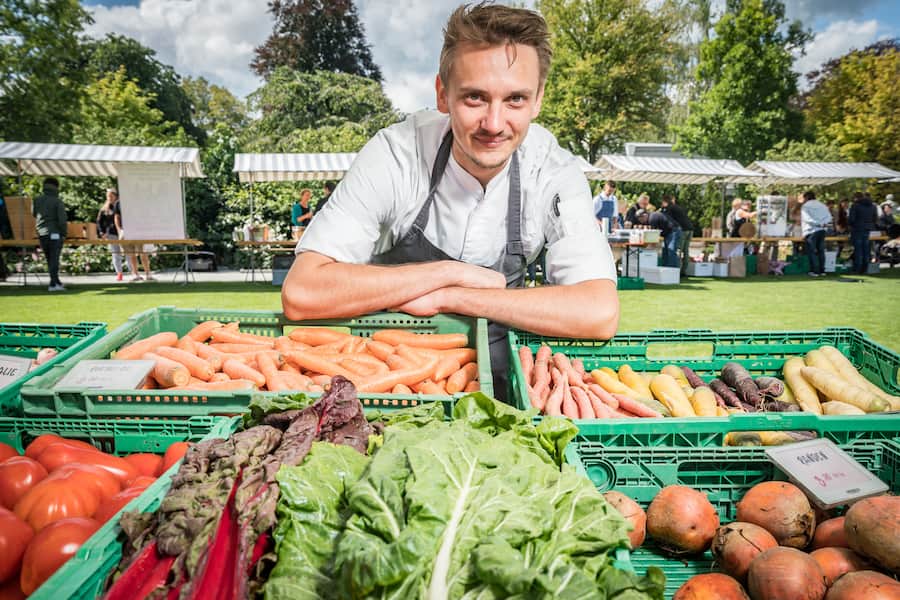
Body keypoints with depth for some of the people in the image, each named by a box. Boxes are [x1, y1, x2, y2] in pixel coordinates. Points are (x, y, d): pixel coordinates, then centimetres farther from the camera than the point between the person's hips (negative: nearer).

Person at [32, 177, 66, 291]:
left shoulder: (36, 200, 9)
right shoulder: (57, 201, -6)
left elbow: (32, 217, 15)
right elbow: (62, 219, -11)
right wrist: (64, 234, -3)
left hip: (41, 234, 5)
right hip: (55, 234, -5)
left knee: (50, 259, 13)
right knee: (54, 259, -3)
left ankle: (56, 282, 20)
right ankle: (53, 284, -6)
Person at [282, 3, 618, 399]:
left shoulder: (554, 171, -15)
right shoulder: (395, 155, -20)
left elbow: (599, 313, -26)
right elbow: (301, 294, -27)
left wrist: (446, 297, -28)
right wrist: (452, 272, -26)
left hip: (492, 375, 3)